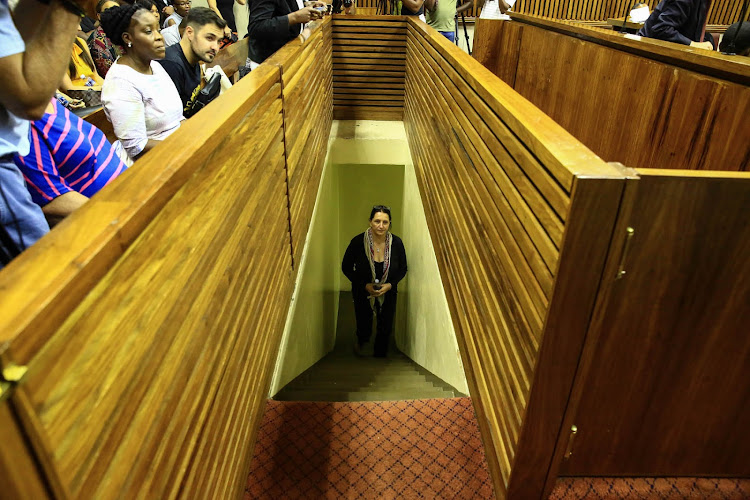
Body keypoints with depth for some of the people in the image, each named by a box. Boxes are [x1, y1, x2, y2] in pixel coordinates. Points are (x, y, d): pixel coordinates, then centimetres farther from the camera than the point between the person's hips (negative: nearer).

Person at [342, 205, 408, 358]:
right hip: (363, 292, -1)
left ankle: (380, 357, 42)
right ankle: (361, 341, 50)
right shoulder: (358, 241, -20)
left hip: (388, 293, 1)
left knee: (385, 328, 12)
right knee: (364, 329, 10)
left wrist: (390, 284, -17)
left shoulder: (396, 243, -16)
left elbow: (403, 269, -1)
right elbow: (346, 267, -8)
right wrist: (365, 285, -17)